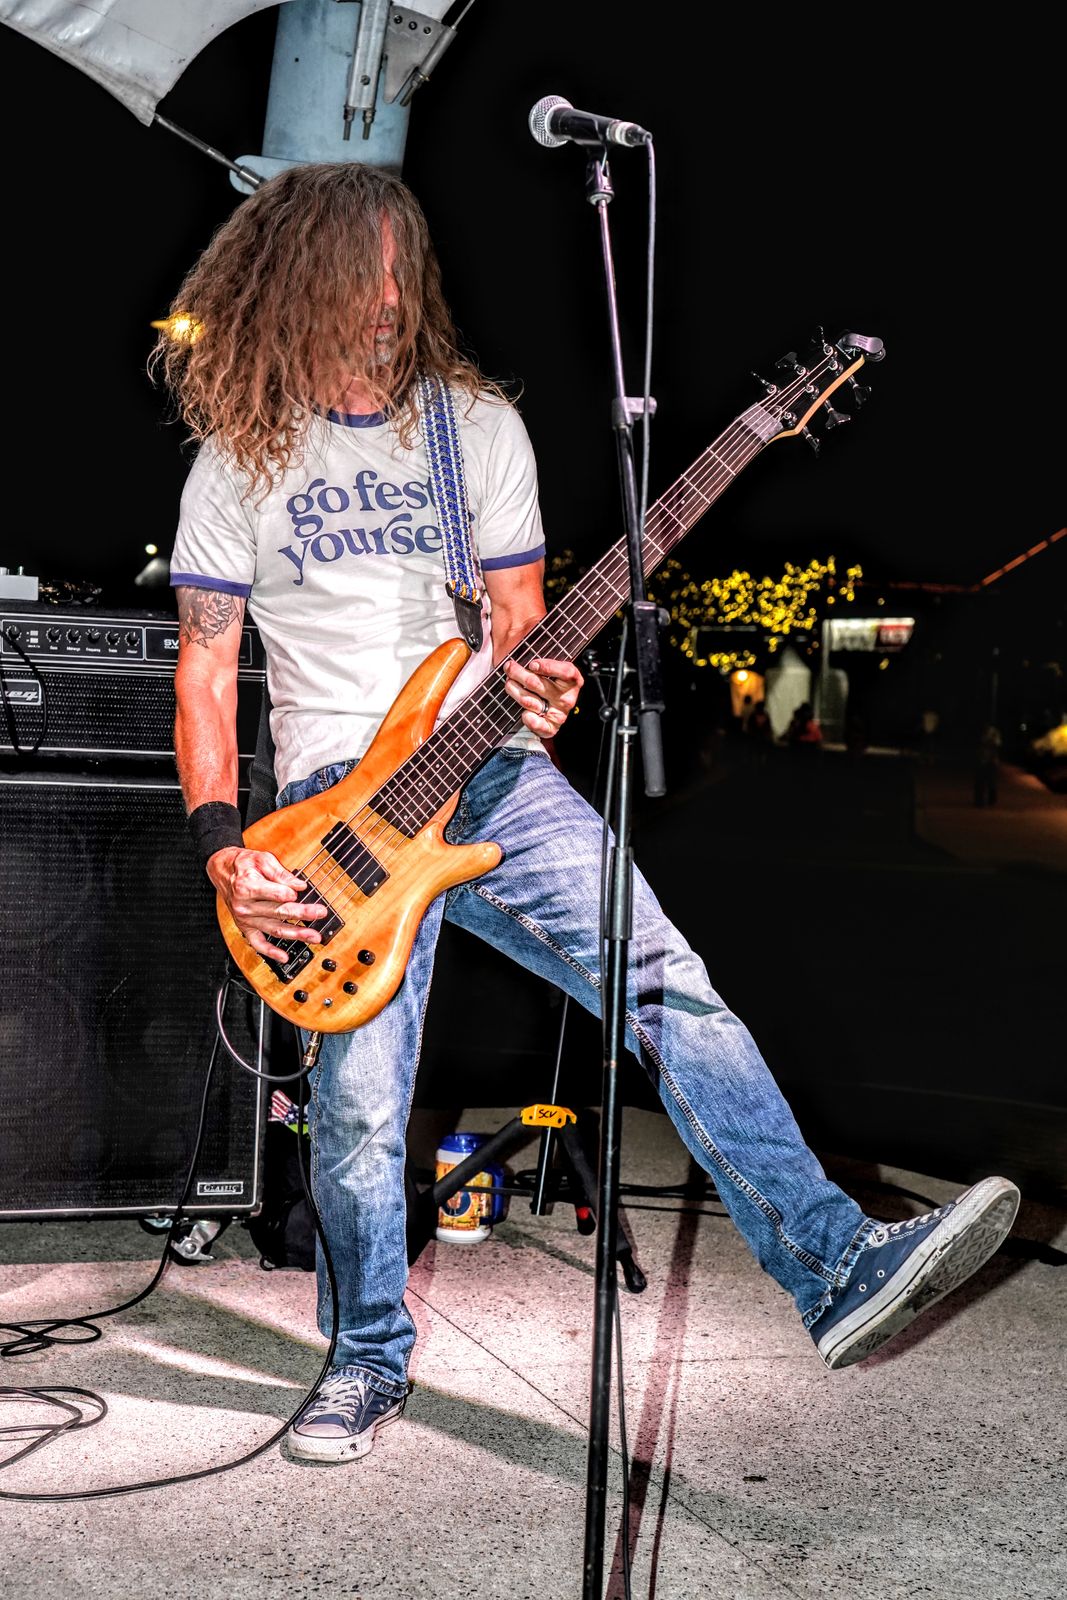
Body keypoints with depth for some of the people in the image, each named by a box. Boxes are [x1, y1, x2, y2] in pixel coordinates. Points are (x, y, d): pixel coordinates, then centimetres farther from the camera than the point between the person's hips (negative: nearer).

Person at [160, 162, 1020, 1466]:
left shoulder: (480, 424, 10)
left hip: (488, 766, 2)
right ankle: (368, 1361, 17)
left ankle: (838, 1270, -22)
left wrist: (539, 689, -13)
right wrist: (221, 847, -5)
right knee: (358, 1105, -7)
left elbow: (521, 618, 12)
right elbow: (204, 670, 7)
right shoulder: (239, 459, 7)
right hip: (339, 794, -1)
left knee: (665, 981, -18)